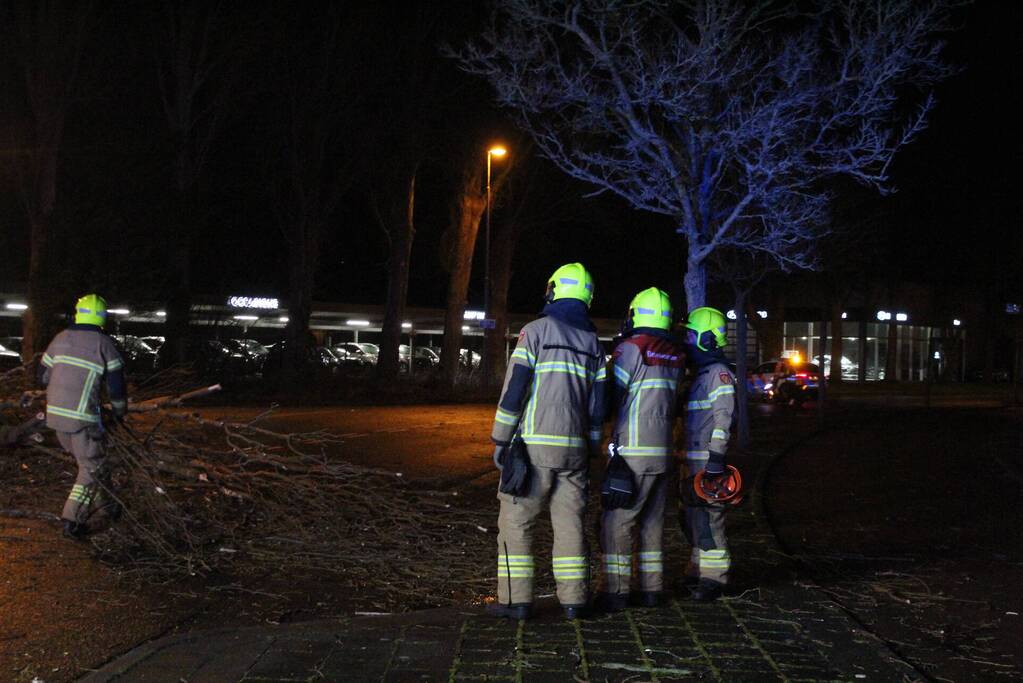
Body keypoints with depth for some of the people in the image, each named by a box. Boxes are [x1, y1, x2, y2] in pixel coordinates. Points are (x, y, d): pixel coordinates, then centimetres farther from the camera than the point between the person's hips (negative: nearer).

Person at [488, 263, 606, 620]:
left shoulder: (536, 330, -4)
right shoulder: (593, 342, 13)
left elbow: (514, 388, -9)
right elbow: (597, 403, 12)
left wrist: (501, 440, -4)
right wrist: (589, 451, 18)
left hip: (535, 444, -5)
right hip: (573, 446, 5)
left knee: (516, 521, 1)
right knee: (570, 521, 9)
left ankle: (516, 600, -2)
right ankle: (574, 598, 10)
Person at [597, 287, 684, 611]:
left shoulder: (630, 348, -9)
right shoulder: (675, 354, 8)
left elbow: (613, 398, -8)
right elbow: (671, 400, 10)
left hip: (633, 450, -6)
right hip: (664, 450, 6)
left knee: (617, 520, -2)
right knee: (653, 520, 14)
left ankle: (616, 590, -4)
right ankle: (651, 587, 16)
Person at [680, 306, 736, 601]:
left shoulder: (719, 373, -10)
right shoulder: (698, 373, 19)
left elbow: (723, 418, -17)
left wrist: (716, 457, -22)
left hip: (708, 458, -10)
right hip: (692, 459, 10)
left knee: (708, 516, -9)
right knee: (693, 516, 14)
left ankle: (713, 577, -6)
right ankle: (698, 569, 23)